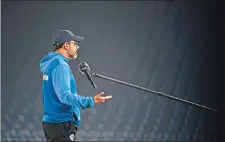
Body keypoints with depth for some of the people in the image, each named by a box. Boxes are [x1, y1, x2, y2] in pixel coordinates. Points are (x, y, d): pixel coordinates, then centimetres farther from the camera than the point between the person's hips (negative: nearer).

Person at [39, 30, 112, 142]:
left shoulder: (51, 63, 13)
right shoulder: (60, 65, -17)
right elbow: (65, 96, -28)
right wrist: (91, 101, -36)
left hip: (51, 122, 10)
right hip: (61, 124, -10)